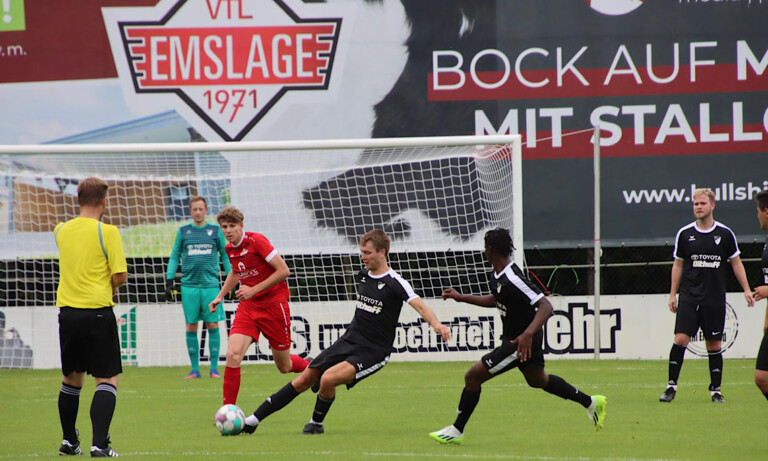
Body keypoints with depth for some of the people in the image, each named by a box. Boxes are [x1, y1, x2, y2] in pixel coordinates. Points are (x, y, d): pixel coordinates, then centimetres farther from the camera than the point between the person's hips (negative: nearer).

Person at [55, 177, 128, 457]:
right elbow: (120, 276, -11)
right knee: (108, 380, -1)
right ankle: (99, 444, -14)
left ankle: (69, 441, 27)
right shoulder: (108, 232, -9)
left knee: (71, 379, 19)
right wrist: (113, 287, 8)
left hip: (67, 312, 5)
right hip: (97, 311, -5)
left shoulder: (61, 231, 6)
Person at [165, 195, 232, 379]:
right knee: (191, 326, 0)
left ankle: (214, 368, 2)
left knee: (213, 326, -3)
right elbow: (174, 257, 12)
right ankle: (195, 369, 6)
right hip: (189, 286, 1)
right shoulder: (183, 232, 9)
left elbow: (225, 256, 13)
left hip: (210, 285, -1)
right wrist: (169, 282, 5)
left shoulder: (215, 231, 8)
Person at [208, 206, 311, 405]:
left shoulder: (257, 241, -17)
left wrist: (254, 290, -22)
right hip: (248, 307, 5)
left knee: (284, 367, 7)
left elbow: (283, 271, -20)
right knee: (233, 355, -18)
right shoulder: (229, 249, 4)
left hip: (273, 305, -5)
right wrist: (220, 296, 19)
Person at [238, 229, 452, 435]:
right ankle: (254, 420, 9)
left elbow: (420, 306, -25)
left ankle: (316, 423, 1)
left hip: (373, 352, -7)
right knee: (305, 380, 3)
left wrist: (436, 324, -43)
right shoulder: (364, 275, 7)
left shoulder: (394, 283, -15)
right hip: (348, 341, 7)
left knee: (328, 379, -27)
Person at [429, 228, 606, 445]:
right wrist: (461, 297, 18)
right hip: (513, 338, 10)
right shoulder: (496, 276, 2)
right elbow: (495, 300, 23)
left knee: (473, 376, -9)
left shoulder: (513, 279, -28)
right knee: (537, 380, 30)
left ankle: (457, 430, 1)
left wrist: (527, 334, -42)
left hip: (522, 342, -10)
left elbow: (546, 306, -31)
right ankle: (591, 403, 42)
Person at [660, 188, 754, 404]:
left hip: (715, 299, 0)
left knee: (714, 345, 3)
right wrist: (673, 294, 8)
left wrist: (746, 289, 5)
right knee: (680, 339, -12)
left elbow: (736, 263, 11)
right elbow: (678, 265, 12)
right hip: (689, 297, 0)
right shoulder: (684, 234, 4)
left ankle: (715, 390, 12)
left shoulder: (725, 234, 3)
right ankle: (671, 386, -5)